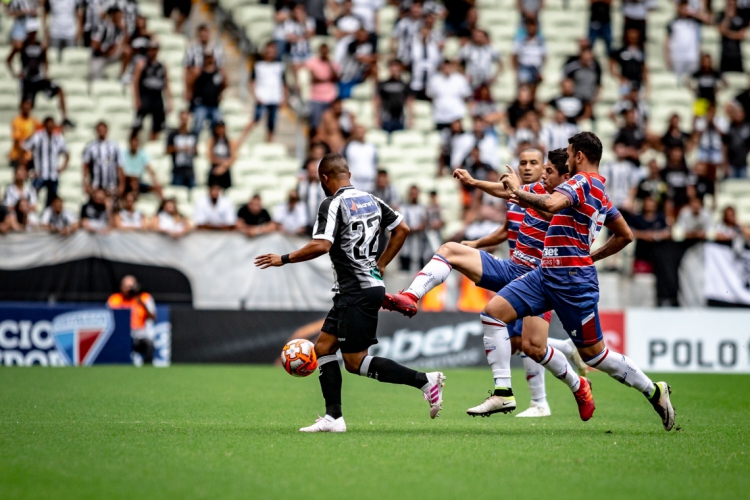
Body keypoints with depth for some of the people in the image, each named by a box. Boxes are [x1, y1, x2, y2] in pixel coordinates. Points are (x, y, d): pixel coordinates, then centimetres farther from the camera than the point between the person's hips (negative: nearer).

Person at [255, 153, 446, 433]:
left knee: (355, 362, -3)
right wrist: (381, 266, 22)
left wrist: (284, 260, -13)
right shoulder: (370, 200, 11)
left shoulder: (333, 204, -13)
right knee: (324, 347, 12)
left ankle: (424, 381, -8)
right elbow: (402, 229, 17)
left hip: (356, 293, -9)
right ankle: (333, 418, 8)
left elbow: (321, 246, -25)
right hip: (372, 285, 9)